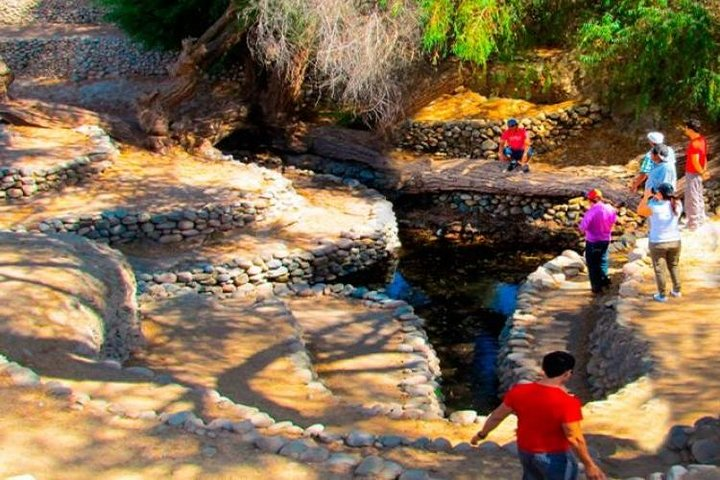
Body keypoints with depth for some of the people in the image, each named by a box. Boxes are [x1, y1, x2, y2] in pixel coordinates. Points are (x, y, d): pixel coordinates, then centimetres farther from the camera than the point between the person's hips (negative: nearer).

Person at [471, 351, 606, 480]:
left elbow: (497, 415, 0)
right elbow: (574, 438, -25)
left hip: (525, 451, 5)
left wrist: (482, 434, 15)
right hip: (554, 457, -5)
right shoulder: (567, 402, -26)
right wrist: (589, 465, -14)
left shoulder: (519, 391, -10)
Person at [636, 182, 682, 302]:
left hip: (658, 243, -4)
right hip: (675, 241, 4)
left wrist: (646, 196, -4)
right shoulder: (677, 205, -9)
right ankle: (676, 291, 32)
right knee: (673, 266, 23)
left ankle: (662, 295, 17)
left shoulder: (654, 207, -22)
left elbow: (640, 211, -5)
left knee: (659, 270, 10)